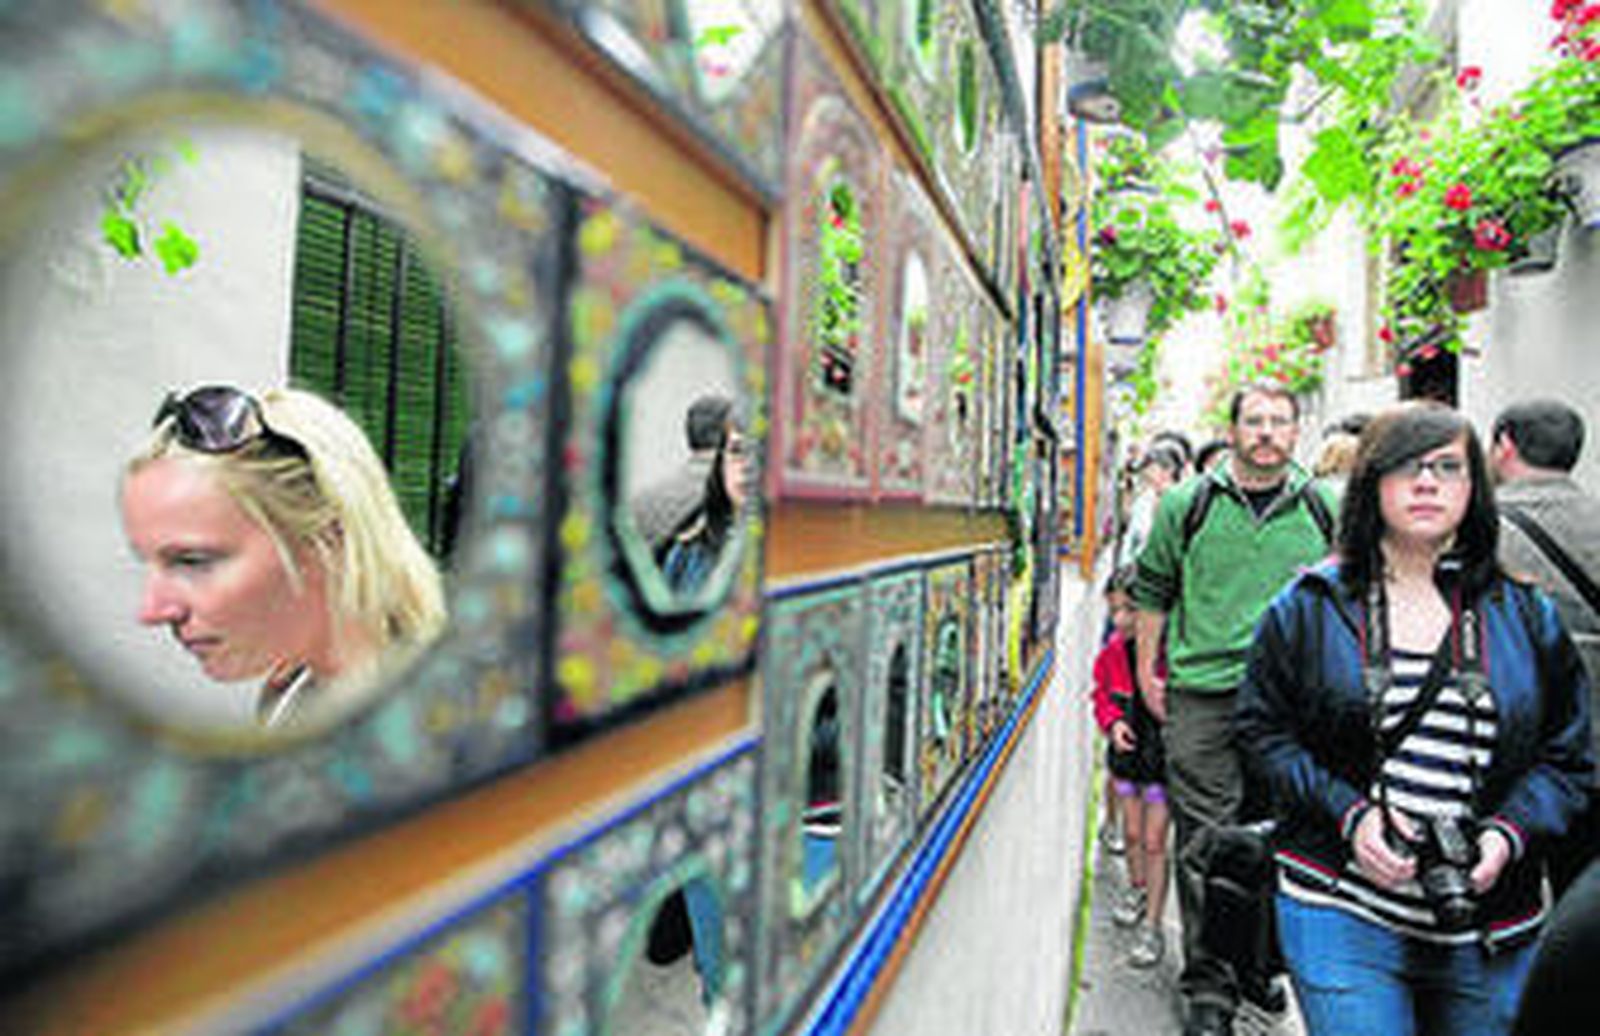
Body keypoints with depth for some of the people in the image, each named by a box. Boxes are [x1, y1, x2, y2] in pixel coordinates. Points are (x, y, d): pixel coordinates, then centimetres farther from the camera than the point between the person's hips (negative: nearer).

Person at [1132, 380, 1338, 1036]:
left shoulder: (1323, 509, 8)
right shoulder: (1187, 504, 1)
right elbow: (1152, 590, 7)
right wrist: (1147, 673, 5)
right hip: (1203, 695, -2)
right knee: (1205, 844, 0)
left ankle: (1257, 959, 35)